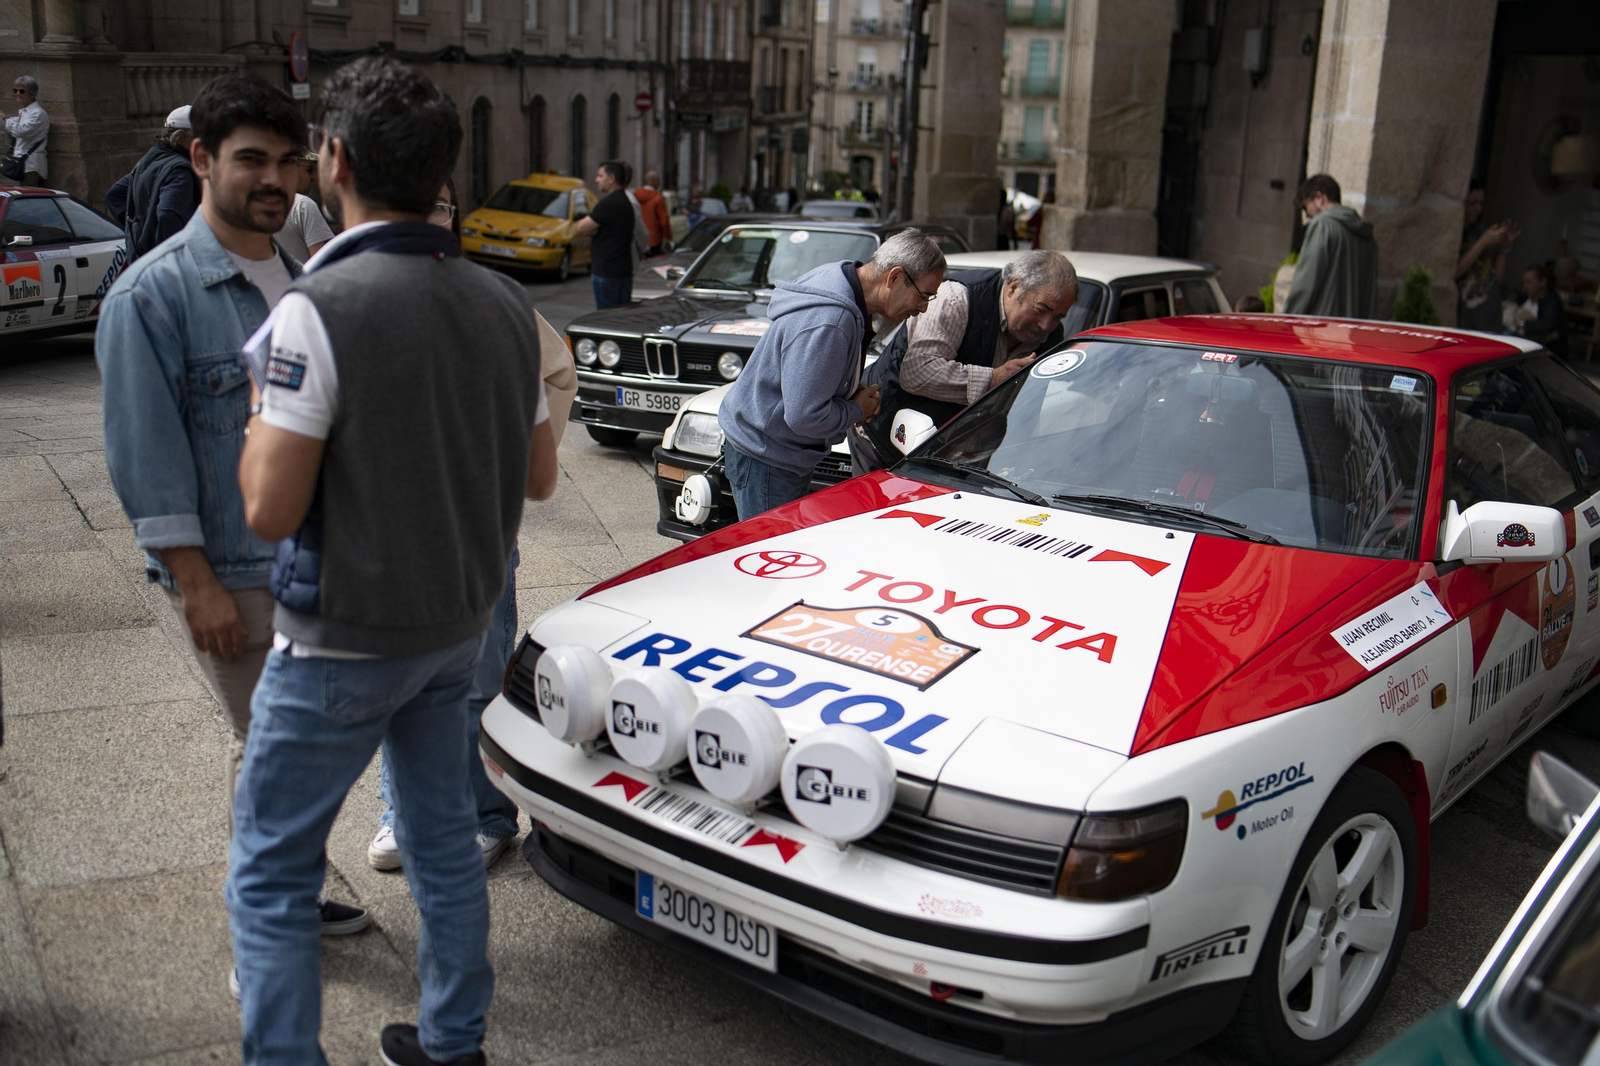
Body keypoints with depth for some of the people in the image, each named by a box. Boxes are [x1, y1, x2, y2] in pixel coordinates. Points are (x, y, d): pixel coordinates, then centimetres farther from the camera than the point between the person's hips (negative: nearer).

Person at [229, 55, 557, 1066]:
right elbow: (540, 477, 8)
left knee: (269, 877, 8)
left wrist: (259, 414, -5)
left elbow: (271, 508, -21)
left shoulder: (319, 308, -21)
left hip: (344, 641, -7)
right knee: (445, 837, 21)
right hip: (459, 624, 7)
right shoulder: (505, 304, 1)